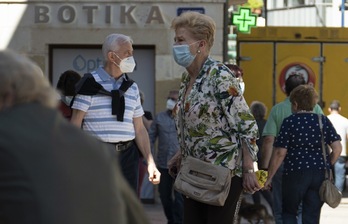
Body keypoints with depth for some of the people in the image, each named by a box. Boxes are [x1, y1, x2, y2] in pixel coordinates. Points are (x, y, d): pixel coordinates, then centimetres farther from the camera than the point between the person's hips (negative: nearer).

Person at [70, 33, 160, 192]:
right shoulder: (91, 83, -1)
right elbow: (75, 124, -3)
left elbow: (139, 129, 16)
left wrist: (150, 162, 7)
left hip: (127, 155, 5)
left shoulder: (132, 88, 15)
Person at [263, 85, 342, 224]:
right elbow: (337, 148, -1)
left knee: (289, 212, 15)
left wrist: (269, 177, -1)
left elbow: (280, 153, -8)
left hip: (295, 173, -3)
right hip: (320, 174, 3)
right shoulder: (323, 121, 4)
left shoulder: (289, 122, -6)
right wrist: (327, 166, 12)